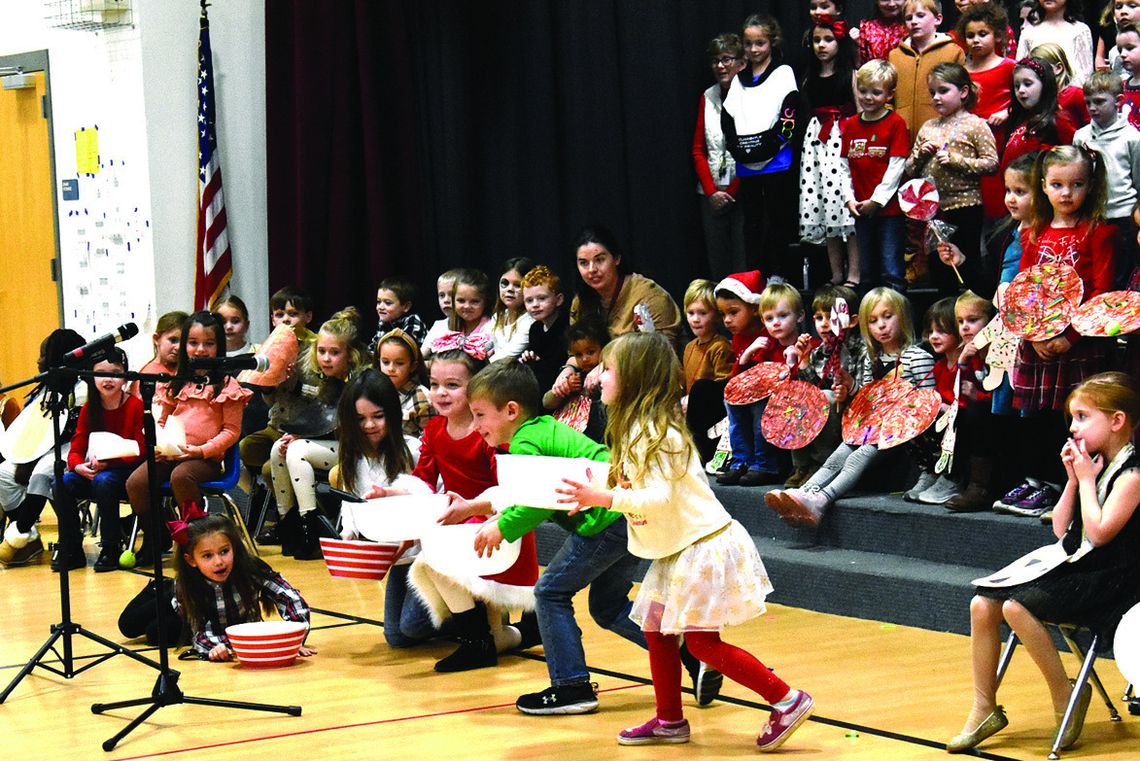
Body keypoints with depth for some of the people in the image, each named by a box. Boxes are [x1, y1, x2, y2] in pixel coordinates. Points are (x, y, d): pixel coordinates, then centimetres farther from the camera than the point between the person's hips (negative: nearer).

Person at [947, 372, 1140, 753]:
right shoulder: (1092, 464, 12)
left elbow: (1100, 531, -22)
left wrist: (1087, 480, -13)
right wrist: (1073, 480, 3)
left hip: (1104, 579, -9)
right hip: (1068, 564, 9)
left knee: (1016, 605, -27)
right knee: (982, 604, -6)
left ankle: (1065, 696, -10)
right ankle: (984, 709, 2)